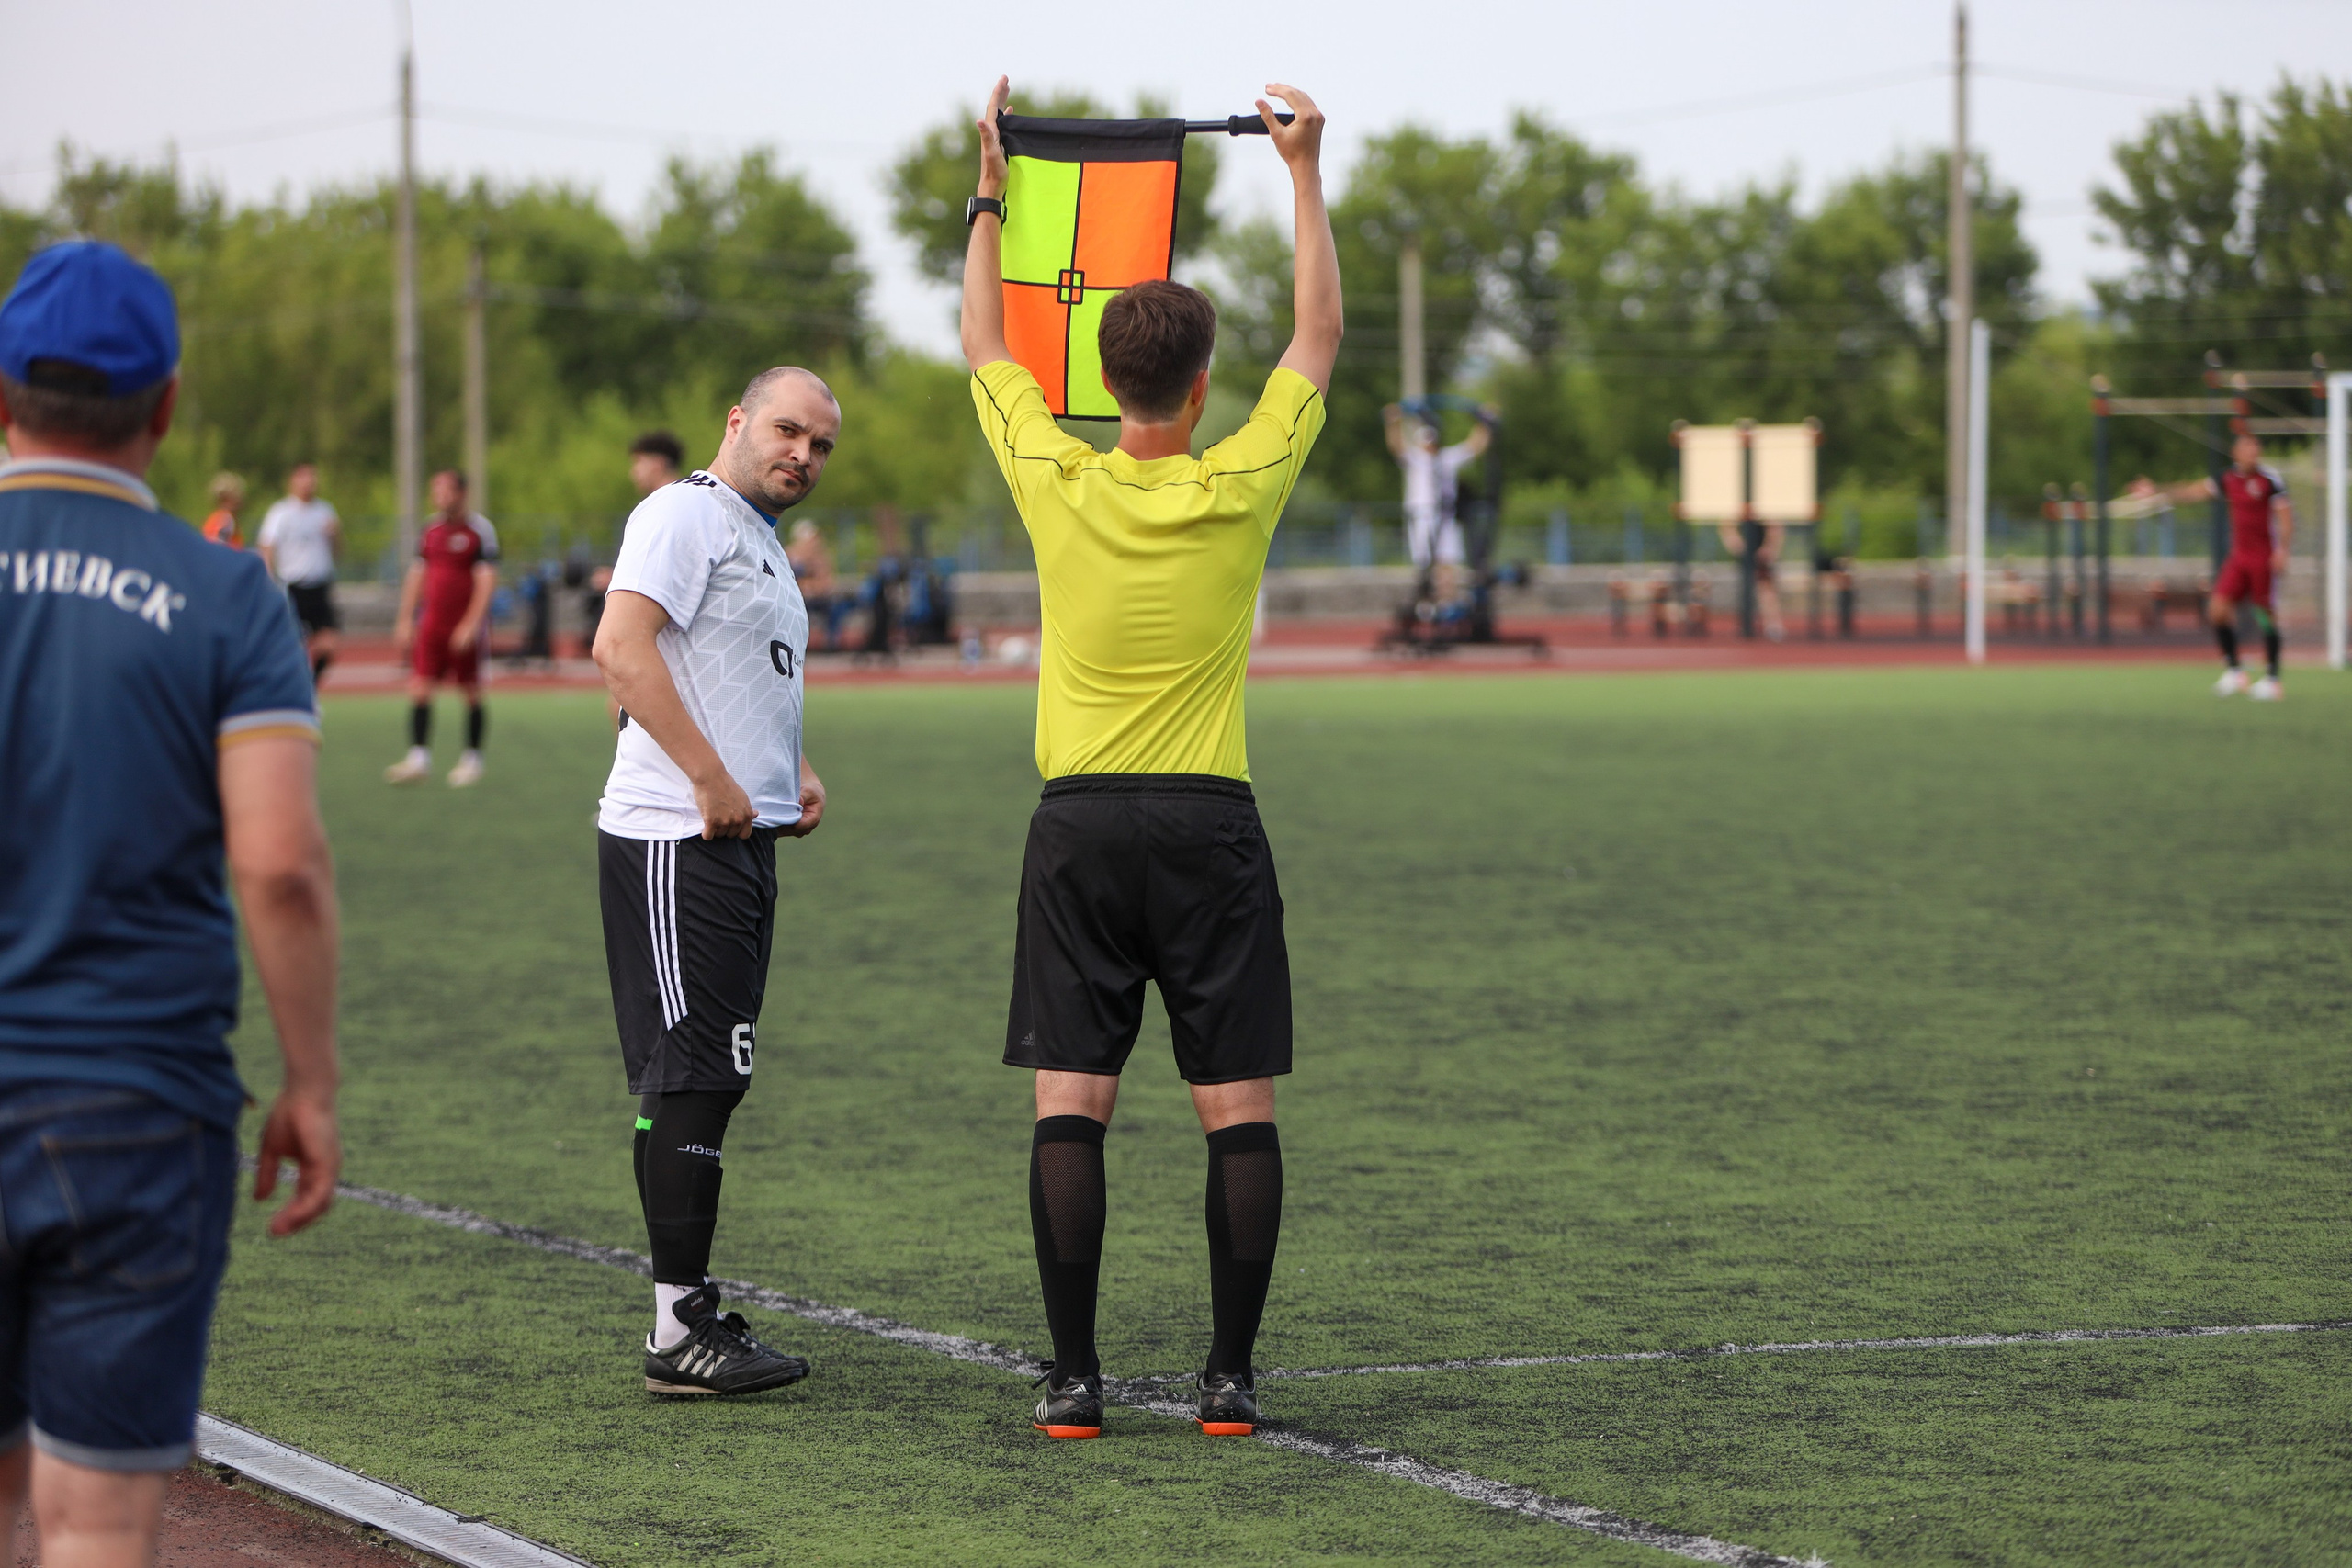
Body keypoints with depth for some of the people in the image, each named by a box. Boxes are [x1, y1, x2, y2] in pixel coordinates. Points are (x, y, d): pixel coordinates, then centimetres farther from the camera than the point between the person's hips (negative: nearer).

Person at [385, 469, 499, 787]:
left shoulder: (479, 529, -6)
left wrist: (471, 624, -17)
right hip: (432, 623, 5)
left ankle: (471, 759, 13)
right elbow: (417, 574, 18)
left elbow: (487, 579, -10)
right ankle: (419, 757, -6)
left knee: (471, 691, 2)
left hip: (466, 627, -5)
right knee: (420, 686, -5)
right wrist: (404, 619, 13)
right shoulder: (431, 528, 11)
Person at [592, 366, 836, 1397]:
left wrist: (796, 772, 19)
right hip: (673, 839, -10)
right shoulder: (687, 515, -9)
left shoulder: (762, 543, 22)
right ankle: (680, 1331, -9)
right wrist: (713, 778, -23)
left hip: (741, 837, 10)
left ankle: (690, 1313, 18)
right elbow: (621, 647, -22)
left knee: (707, 1079, 12)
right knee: (690, 1079, -10)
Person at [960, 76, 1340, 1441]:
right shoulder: (1243, 487, -4)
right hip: (1210, 825, -1)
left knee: (1071, 1105, 1)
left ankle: (1074, 1376, -2)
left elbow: (987, 344, 13)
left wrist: (991, 189, 21)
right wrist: (1306, 173, 16)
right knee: (1240, 1112, 3)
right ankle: (1231, 1377, 1)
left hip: (1080, 823, 1)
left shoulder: (1057, 484, -4)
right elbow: (1322, 338, 10)